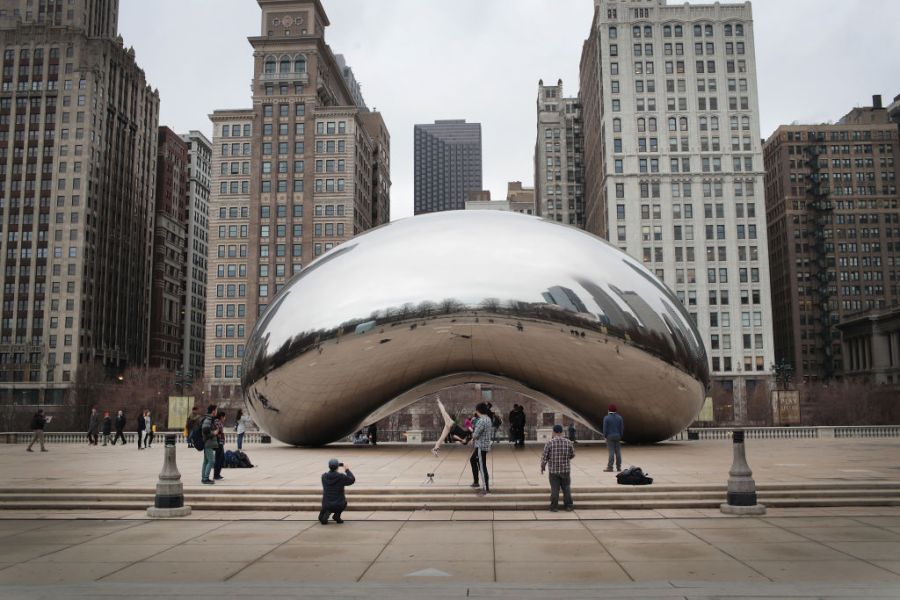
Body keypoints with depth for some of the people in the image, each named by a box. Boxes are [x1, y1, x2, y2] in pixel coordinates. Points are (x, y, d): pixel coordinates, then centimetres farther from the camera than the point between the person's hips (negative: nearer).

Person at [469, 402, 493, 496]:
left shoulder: (481, 421, -22)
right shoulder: (488, 419, 8)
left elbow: (475, 435, -20)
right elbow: (491, 432, 17)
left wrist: (473, 435, 1)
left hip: (481, 447, -10)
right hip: (481, 446, 10)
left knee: (482, 467, -4)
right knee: (473, 460, 26)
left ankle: (486, 489, 1)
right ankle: (476, 482, 34)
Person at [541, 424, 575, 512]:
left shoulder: (549, 443, -11)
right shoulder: (568, 442, -4)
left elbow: (544, 456, -8)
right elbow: (572, 455, 6)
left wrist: (542, 466, 7)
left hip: (553, 470, -2)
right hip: (565, 469, 2)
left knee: (554, 489, 5)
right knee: (566, 488, 14)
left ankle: (554, 507, 8)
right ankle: (568, 505, 18)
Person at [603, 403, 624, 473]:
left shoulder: (606, 418, -9)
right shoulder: (619, 417, 2)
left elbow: (605, 428, -10)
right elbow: (622, 428, 3)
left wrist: (605, 436, -1)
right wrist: (620, 436, 9)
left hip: (610, 436, -3)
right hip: (617, 436, 3)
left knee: (611, 452, -4)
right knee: (618, 451, 7)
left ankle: (610, 467, -4)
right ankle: (618, 467, 10)